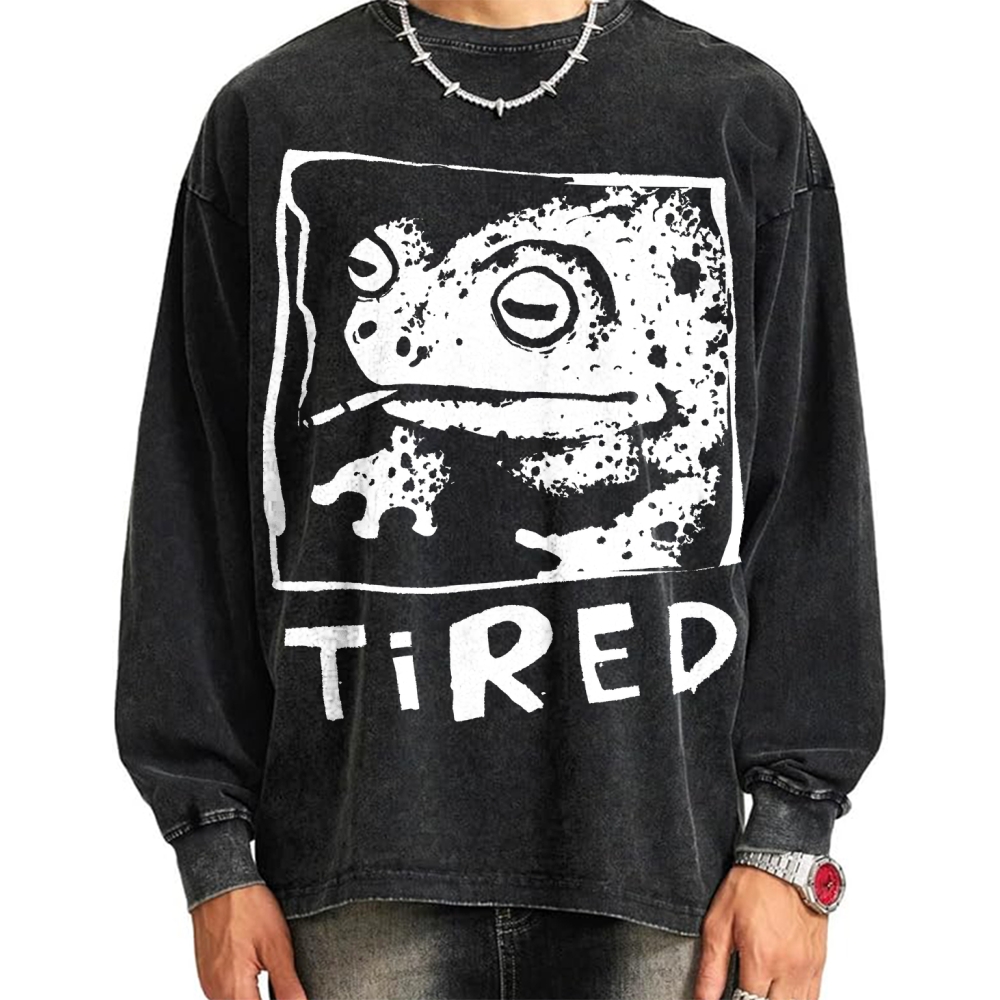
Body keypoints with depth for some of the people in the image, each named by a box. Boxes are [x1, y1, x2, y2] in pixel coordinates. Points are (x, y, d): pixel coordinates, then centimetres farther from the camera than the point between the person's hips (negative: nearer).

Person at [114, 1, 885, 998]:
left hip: (662, 842, 0)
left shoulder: (749, 118, 5)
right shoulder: (266, 120, 5)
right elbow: (194, 505, 4)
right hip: (365, 857, 1)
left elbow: (814, 501, 3)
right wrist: (213, 847, 1)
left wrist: (794, 830, -3)